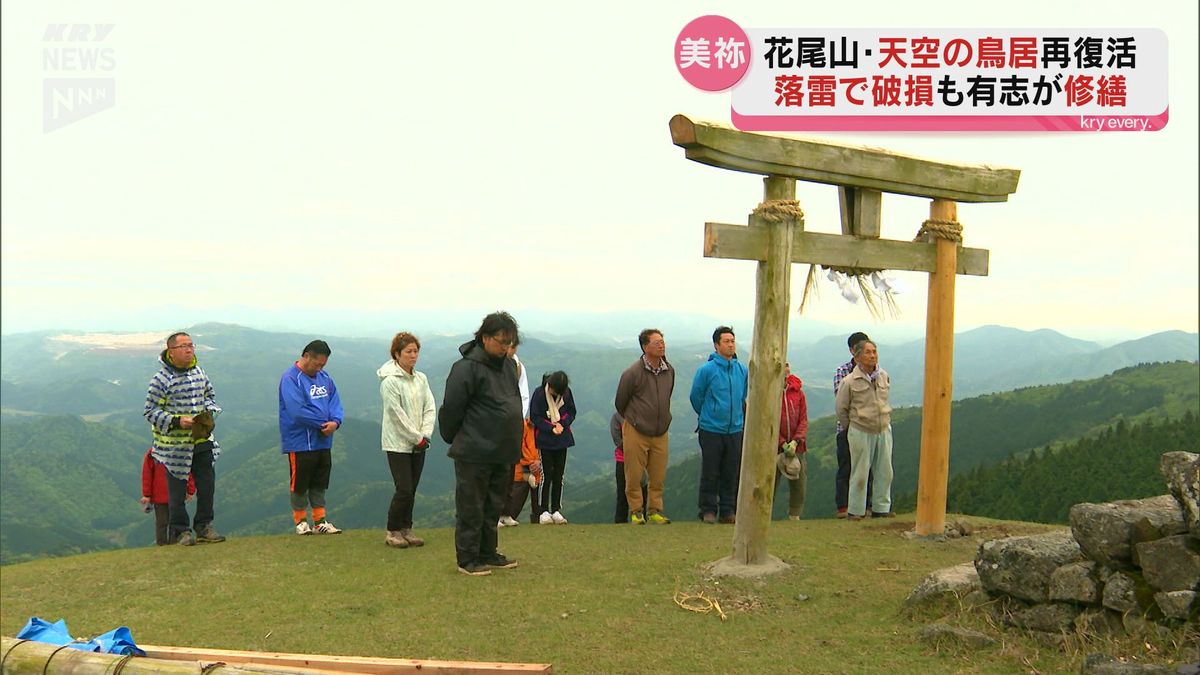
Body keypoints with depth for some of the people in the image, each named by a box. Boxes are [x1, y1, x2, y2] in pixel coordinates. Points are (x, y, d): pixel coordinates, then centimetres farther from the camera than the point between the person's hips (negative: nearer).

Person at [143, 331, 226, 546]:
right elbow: (150, 412, -10)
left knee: (207, 485, 10)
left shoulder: (199, 372, 5)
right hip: (175, 445, -5)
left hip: (202, 441, 6)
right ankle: (180, 531, 17)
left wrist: (209, 413, -1)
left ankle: (204, 527, 24)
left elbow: (210, 395, 19)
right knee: (177, 489, 4)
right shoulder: (161, 379, -13)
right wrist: (177, 421, -22)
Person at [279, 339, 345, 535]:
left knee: (320, 484, 13)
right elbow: (298, 411, -23)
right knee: (299, 484, 5)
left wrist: (335, 421, -16)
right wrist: (324, 423, -17)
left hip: (323, 442, 7)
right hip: (300, 443, -7)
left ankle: (320, 521, 22)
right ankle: (300, 521, 18)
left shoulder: (325, 378, 9)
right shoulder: (290, 379, -14)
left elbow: (335, 403, 5)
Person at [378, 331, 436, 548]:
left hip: (418, 444, 6)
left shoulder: (421, 379, 8)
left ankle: (406, 530, 19)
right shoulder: (390, 381, -12)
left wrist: (425, 435, -7)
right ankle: (392, 532, 7)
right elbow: (397, 415, -15)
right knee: (404, 490, -8)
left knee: (411, 490, 9)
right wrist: (417, 438, -12)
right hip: (398, 443, -6)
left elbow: (430, 408, 6)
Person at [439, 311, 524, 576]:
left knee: (493, 506, 16)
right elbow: (451, 408, -13)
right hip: (474, 453, -8)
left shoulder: (509, 365, 11)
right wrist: (454, 440, -1)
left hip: (502, 452, 8)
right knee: (471, 507, 1)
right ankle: (467, 559, 10)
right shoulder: (466, 368, -16)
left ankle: (487, 554, 28)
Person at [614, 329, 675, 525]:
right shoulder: (633, 373, -12)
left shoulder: (669, 371, 4)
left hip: (661, 433, 4)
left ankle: (654, 511, 19)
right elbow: (620, 402, 2)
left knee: (658, 477, 7)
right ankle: (636, 512, 15)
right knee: (634, 477, 2)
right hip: (636, 433, -4)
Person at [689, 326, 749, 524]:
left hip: (735, 430, 4)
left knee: (731, 473, 9)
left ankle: (728, 510, 18)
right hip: (711, 431, -4)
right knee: (710, 473, 1)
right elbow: (695, 397, 2)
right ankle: (708, 510, 11)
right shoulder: (706, 370, -10)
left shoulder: (743, 371, 3)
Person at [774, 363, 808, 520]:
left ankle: (794, 516, 21)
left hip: (797, 447, 3)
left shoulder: (798, 391, 4)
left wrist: (795, 441, -13)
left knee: (799, 485, 7)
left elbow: (804, 419, 1)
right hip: (774, 447, -3)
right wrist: (783, 444, -15)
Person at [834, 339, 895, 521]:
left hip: (884, 430, 5)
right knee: (860, 473, 0)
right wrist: (851, 427, 8)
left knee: (884, 471, 8)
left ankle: (881, 508, 20)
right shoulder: (849, 381, -11)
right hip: (860, 432, -4)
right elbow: (841, 409, 0)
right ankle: (856, 511, 10)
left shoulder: (884, 376, 3)